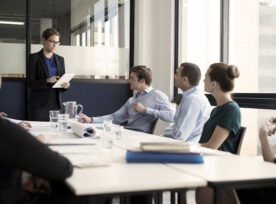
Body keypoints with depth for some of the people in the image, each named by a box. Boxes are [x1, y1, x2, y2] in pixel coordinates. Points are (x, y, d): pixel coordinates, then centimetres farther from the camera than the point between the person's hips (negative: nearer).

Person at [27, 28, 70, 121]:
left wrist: (65, 85, -9)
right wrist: (47, 81, -22)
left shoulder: (60, 59, 13)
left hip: (55, 103, 4)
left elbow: (63, 79, 14)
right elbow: (30, 83, -7)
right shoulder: (34, 57, -1)